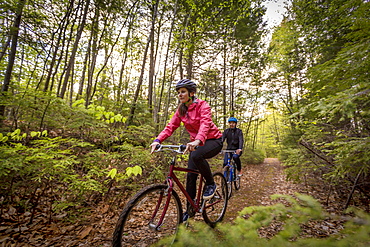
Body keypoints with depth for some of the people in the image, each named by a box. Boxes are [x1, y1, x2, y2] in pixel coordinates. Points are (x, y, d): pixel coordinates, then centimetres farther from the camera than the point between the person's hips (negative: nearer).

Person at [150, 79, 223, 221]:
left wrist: (197, 141, -52)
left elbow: (205, 124, -33)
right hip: (196, 143, 6)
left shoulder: (202, 105, -16)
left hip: (213, 140, -5)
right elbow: (171, 126, -9)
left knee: (196, 156, -36)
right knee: (190, 176, -1)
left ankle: (211, 184, -9)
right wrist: (158, 140, -26)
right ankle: (190, 210, 19)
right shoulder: (181, 110, 1)